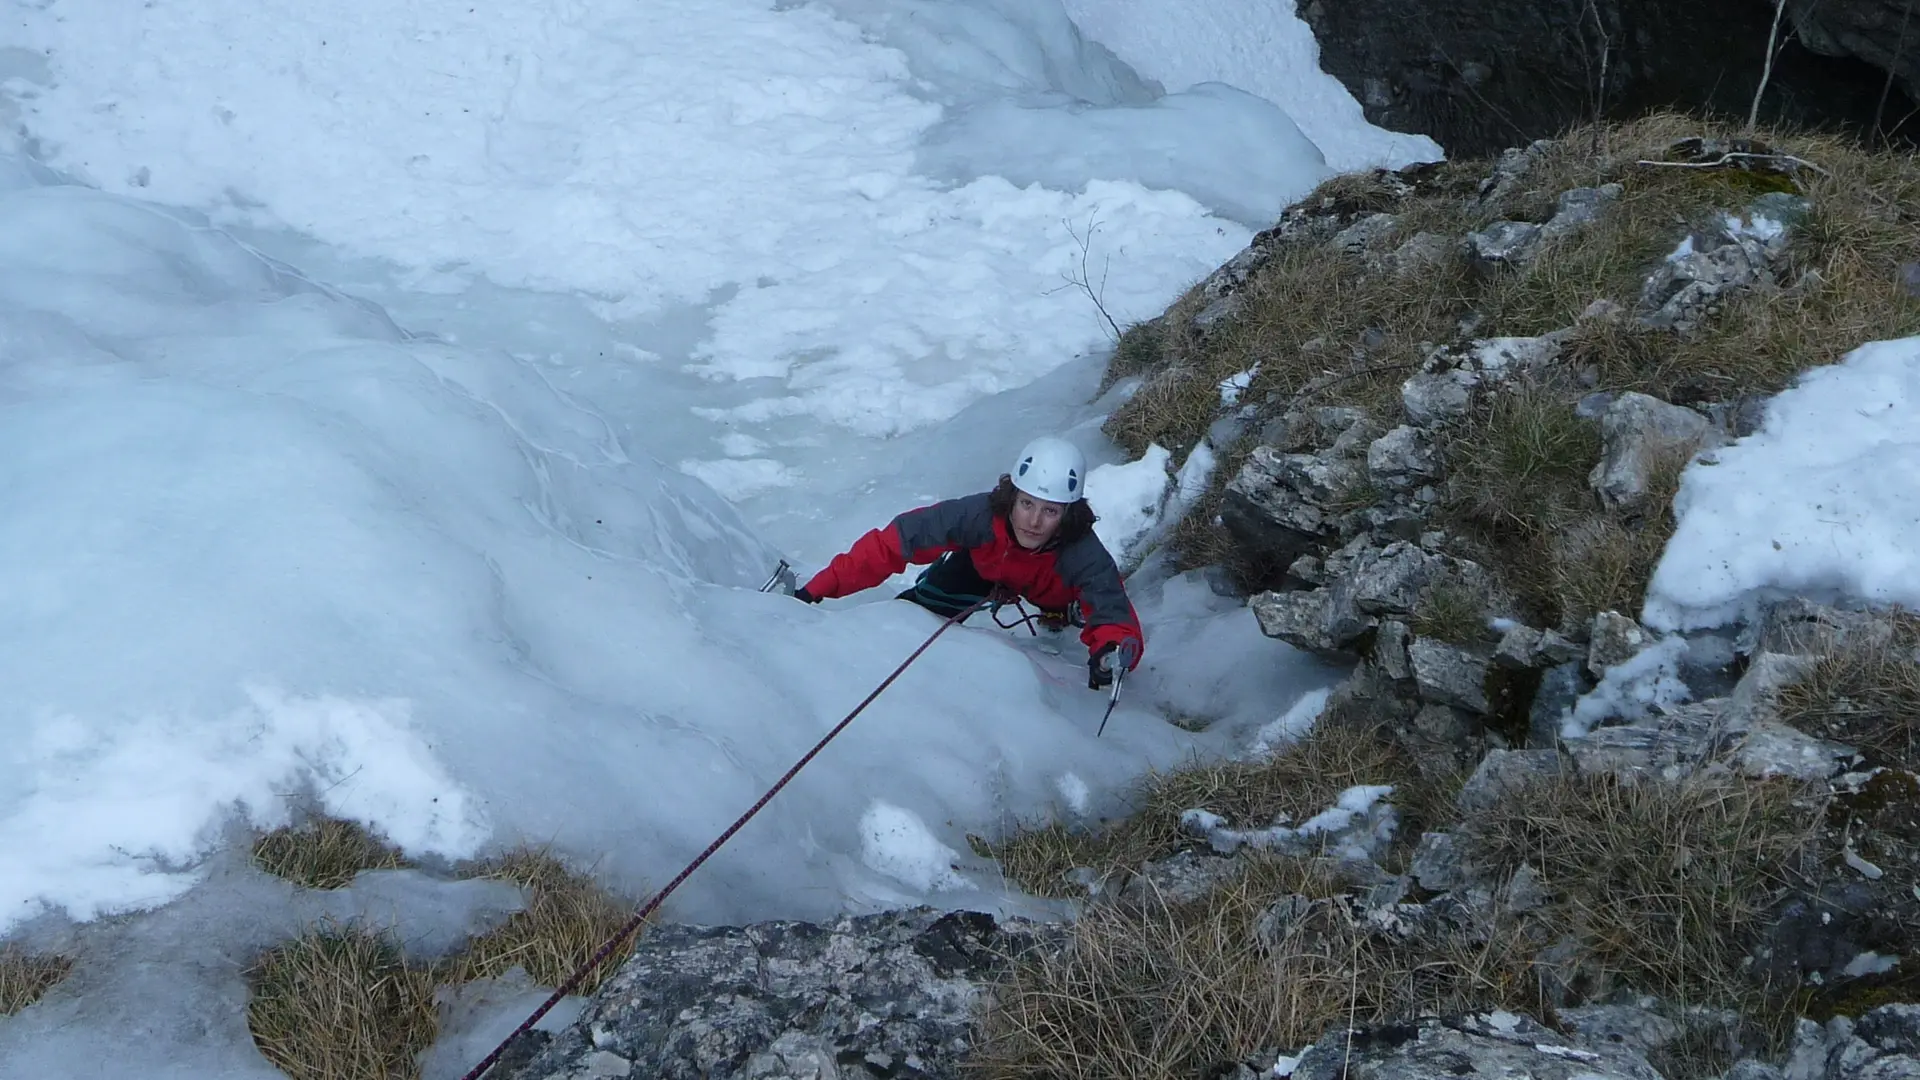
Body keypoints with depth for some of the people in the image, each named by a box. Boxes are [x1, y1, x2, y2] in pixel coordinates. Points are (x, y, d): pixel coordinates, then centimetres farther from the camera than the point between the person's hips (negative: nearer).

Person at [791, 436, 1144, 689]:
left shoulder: (1085, 557, -44)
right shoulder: (980, 515, -43)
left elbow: (1119, 624, -48)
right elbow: (893, 542, -40)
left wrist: (1111, 652, -73)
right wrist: (820, 588, -44)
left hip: (1055, 591, 2)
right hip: (986, 563, -1)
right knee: (923, 605, -11)